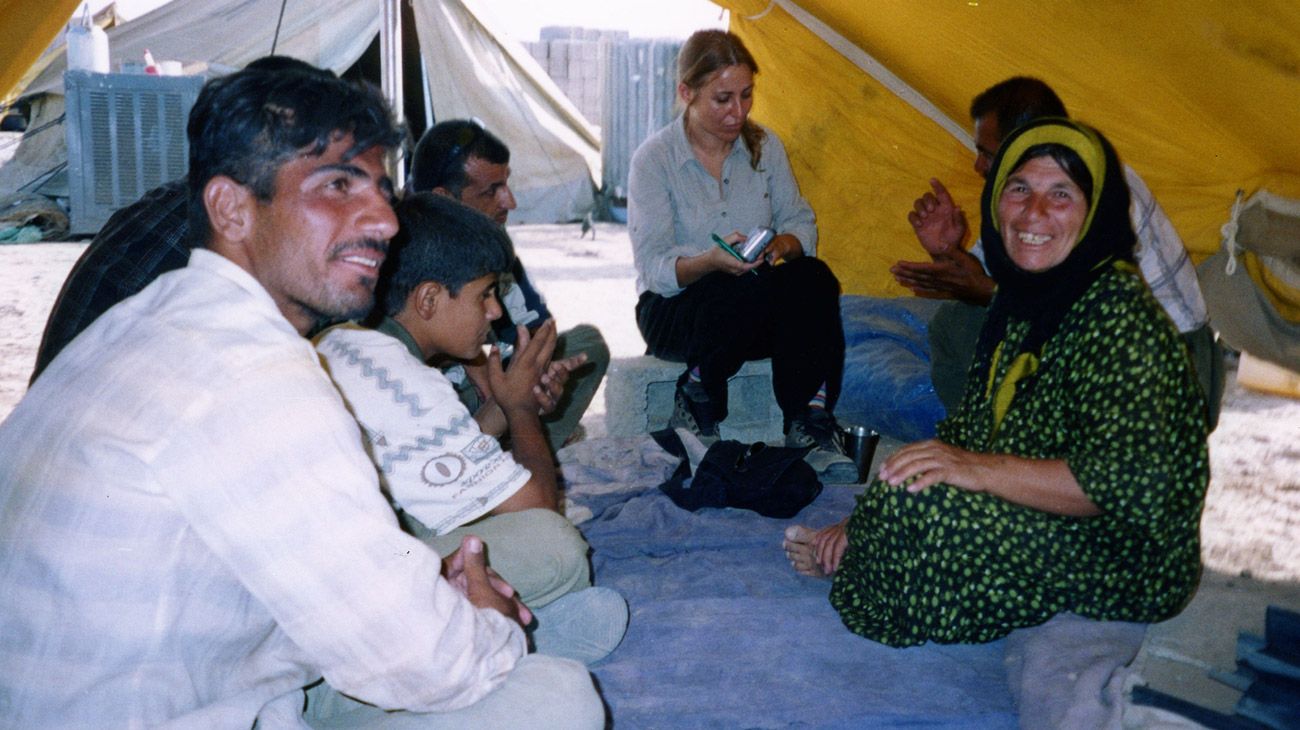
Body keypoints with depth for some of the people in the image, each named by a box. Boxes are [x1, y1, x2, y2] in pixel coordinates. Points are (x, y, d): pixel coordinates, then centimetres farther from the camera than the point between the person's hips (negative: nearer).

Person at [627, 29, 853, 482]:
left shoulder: (764, 146, 5)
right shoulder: (653, 159, -9)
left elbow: (802, 224, 6)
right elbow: (654, 267, -14)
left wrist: (782, 245, -19)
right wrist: (710, 262, -35)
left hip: (756, 309, 4)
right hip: (674, 309, -4)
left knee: (813, 278, -29)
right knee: (757, 290, -37)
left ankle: (809, 424, -26)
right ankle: (698, 398, -13)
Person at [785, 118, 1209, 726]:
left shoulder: (1116, 314, -23)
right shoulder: (1019, 298, 5)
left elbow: (1132, 481, -30)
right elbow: (968, 429, 10)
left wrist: (980, 469, -29)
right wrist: (865, 520, 2)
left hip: (1123, 563, -9)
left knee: (920, 497, -23)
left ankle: (848, 560, 4)